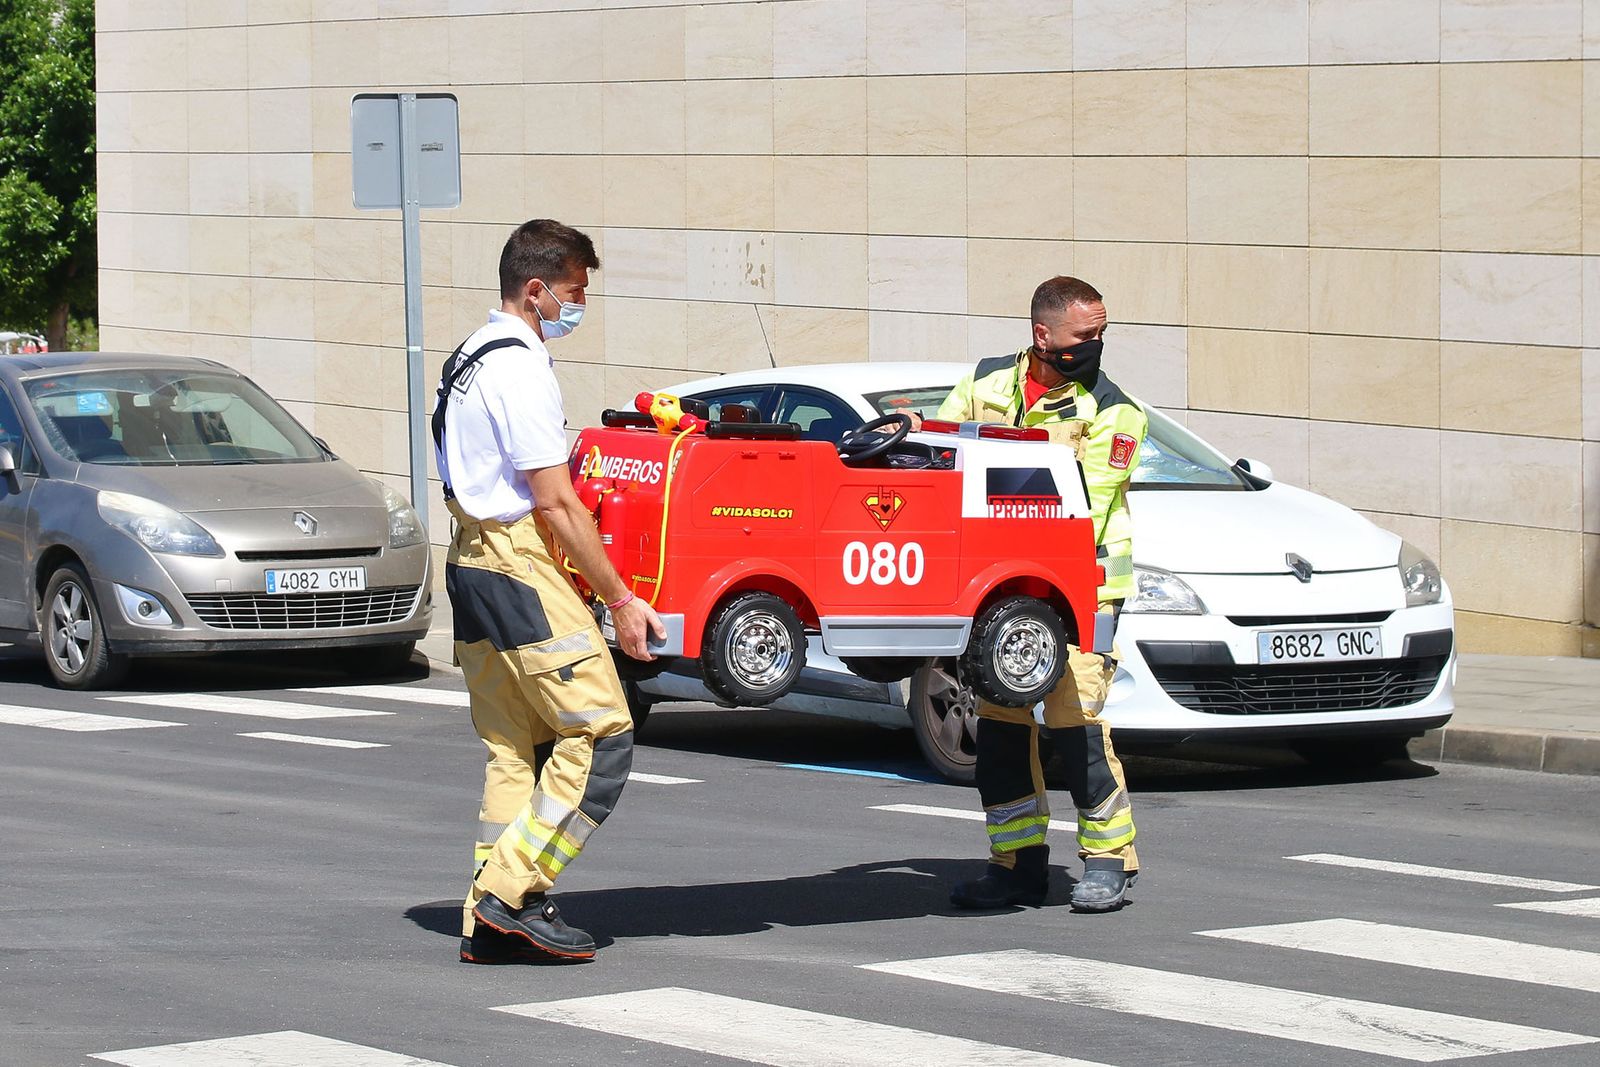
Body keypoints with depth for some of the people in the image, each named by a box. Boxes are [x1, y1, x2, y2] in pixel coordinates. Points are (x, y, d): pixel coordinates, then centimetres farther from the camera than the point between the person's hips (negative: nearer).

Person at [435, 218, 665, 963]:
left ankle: (491, 924, 10)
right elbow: (555, 504, -18)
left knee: (513, 748, 11)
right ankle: (511, 892, -9)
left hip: (472, 564, 10)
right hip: (521, 567, -10)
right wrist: (621, 602, -13)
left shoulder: (470, 360, 16)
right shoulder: (522, 370, -16)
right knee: (600, 735, -8)